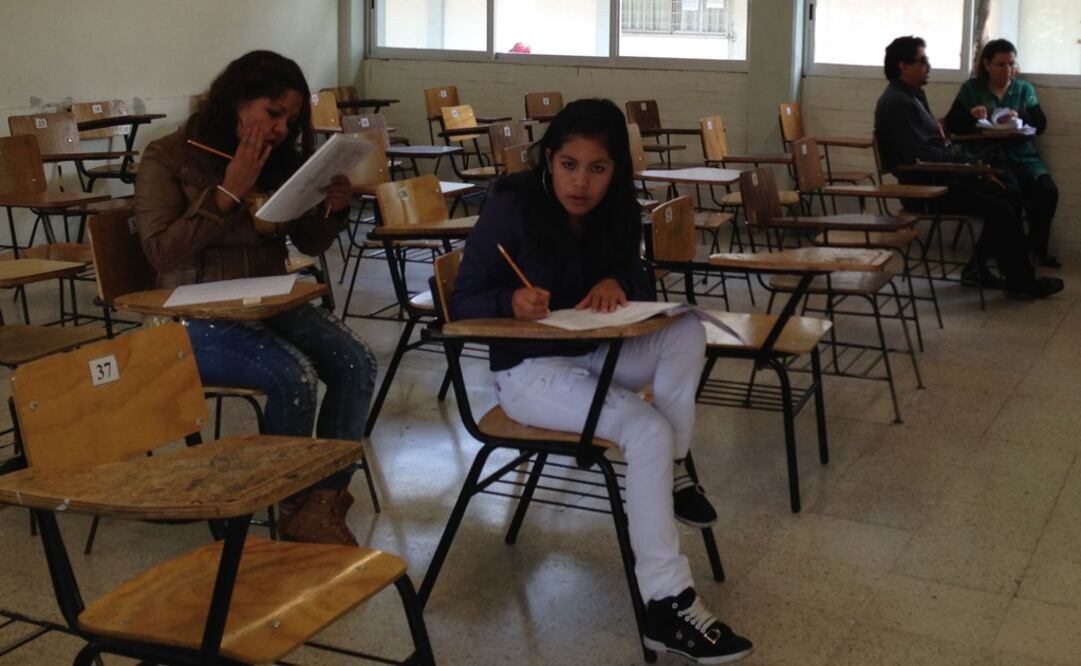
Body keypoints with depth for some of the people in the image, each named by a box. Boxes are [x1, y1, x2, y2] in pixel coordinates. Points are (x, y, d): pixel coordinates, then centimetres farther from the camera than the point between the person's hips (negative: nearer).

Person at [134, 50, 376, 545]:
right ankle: (295, 508, -9)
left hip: (271, 304, 6)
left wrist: (333, 210, -7)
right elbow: (160, 252, -13)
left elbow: (309, 243, 16)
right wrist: (228, 194, -18)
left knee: (356, 364, -20)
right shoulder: (168, 159, -4)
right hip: (200, 319, -6)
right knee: (295, 377, -30)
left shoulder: (280, 160, 11)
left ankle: (324, 501, -13)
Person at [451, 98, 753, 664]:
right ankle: (666, 605, -25)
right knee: (646, 430, -27)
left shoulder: (616, 212, -1)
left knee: (687, 332, -20)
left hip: (594, 356, 6)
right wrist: (512, 300, -35)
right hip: (528, 369, -6)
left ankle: (673, 473, -7)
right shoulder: (511, 207, -16)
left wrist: (617, 283, -17)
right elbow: (463, 303, -12)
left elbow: (640, 287, 9)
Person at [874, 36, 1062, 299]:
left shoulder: (913, 95, 15)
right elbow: (921, 154, -24)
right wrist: (971, 162, -14)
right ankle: (1022, 281, 1)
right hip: (924, 188, -10)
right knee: (1002, 212, -14)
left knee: (1011, 196, 6)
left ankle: (977, 266, 11)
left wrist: (975, 166, 5)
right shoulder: (897, 102, -17)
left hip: (939, 177, 10)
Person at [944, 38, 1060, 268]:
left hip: (1023, 157, 3)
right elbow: (952, 125, 2)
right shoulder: (971, 89, 11)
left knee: (1047, 190, -23)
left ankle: (1037, 247, -5)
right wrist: (971, 116, -19)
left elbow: (1040, 125, 5)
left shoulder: (1025, 89, 17)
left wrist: (1020, 117, -16)